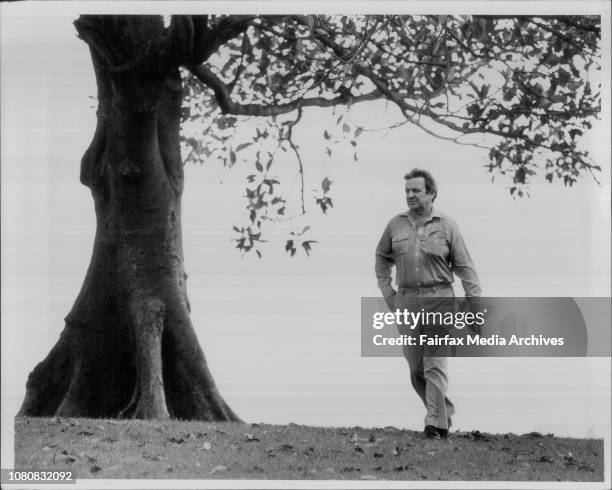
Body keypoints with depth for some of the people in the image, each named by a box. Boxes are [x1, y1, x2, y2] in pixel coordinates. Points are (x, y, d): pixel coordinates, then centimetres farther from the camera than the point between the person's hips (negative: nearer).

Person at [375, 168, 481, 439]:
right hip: (406, 301, 4)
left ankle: (437, 424, -8)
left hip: (439, 300, -4)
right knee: (416, 368, 8)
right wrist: (387, 291, 11)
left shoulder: (447, 226, -1)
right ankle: (446, 410, 27)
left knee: (435, 365, -10)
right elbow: (382, 258, 21)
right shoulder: (395, 225, 6)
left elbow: (465, 267, 0)